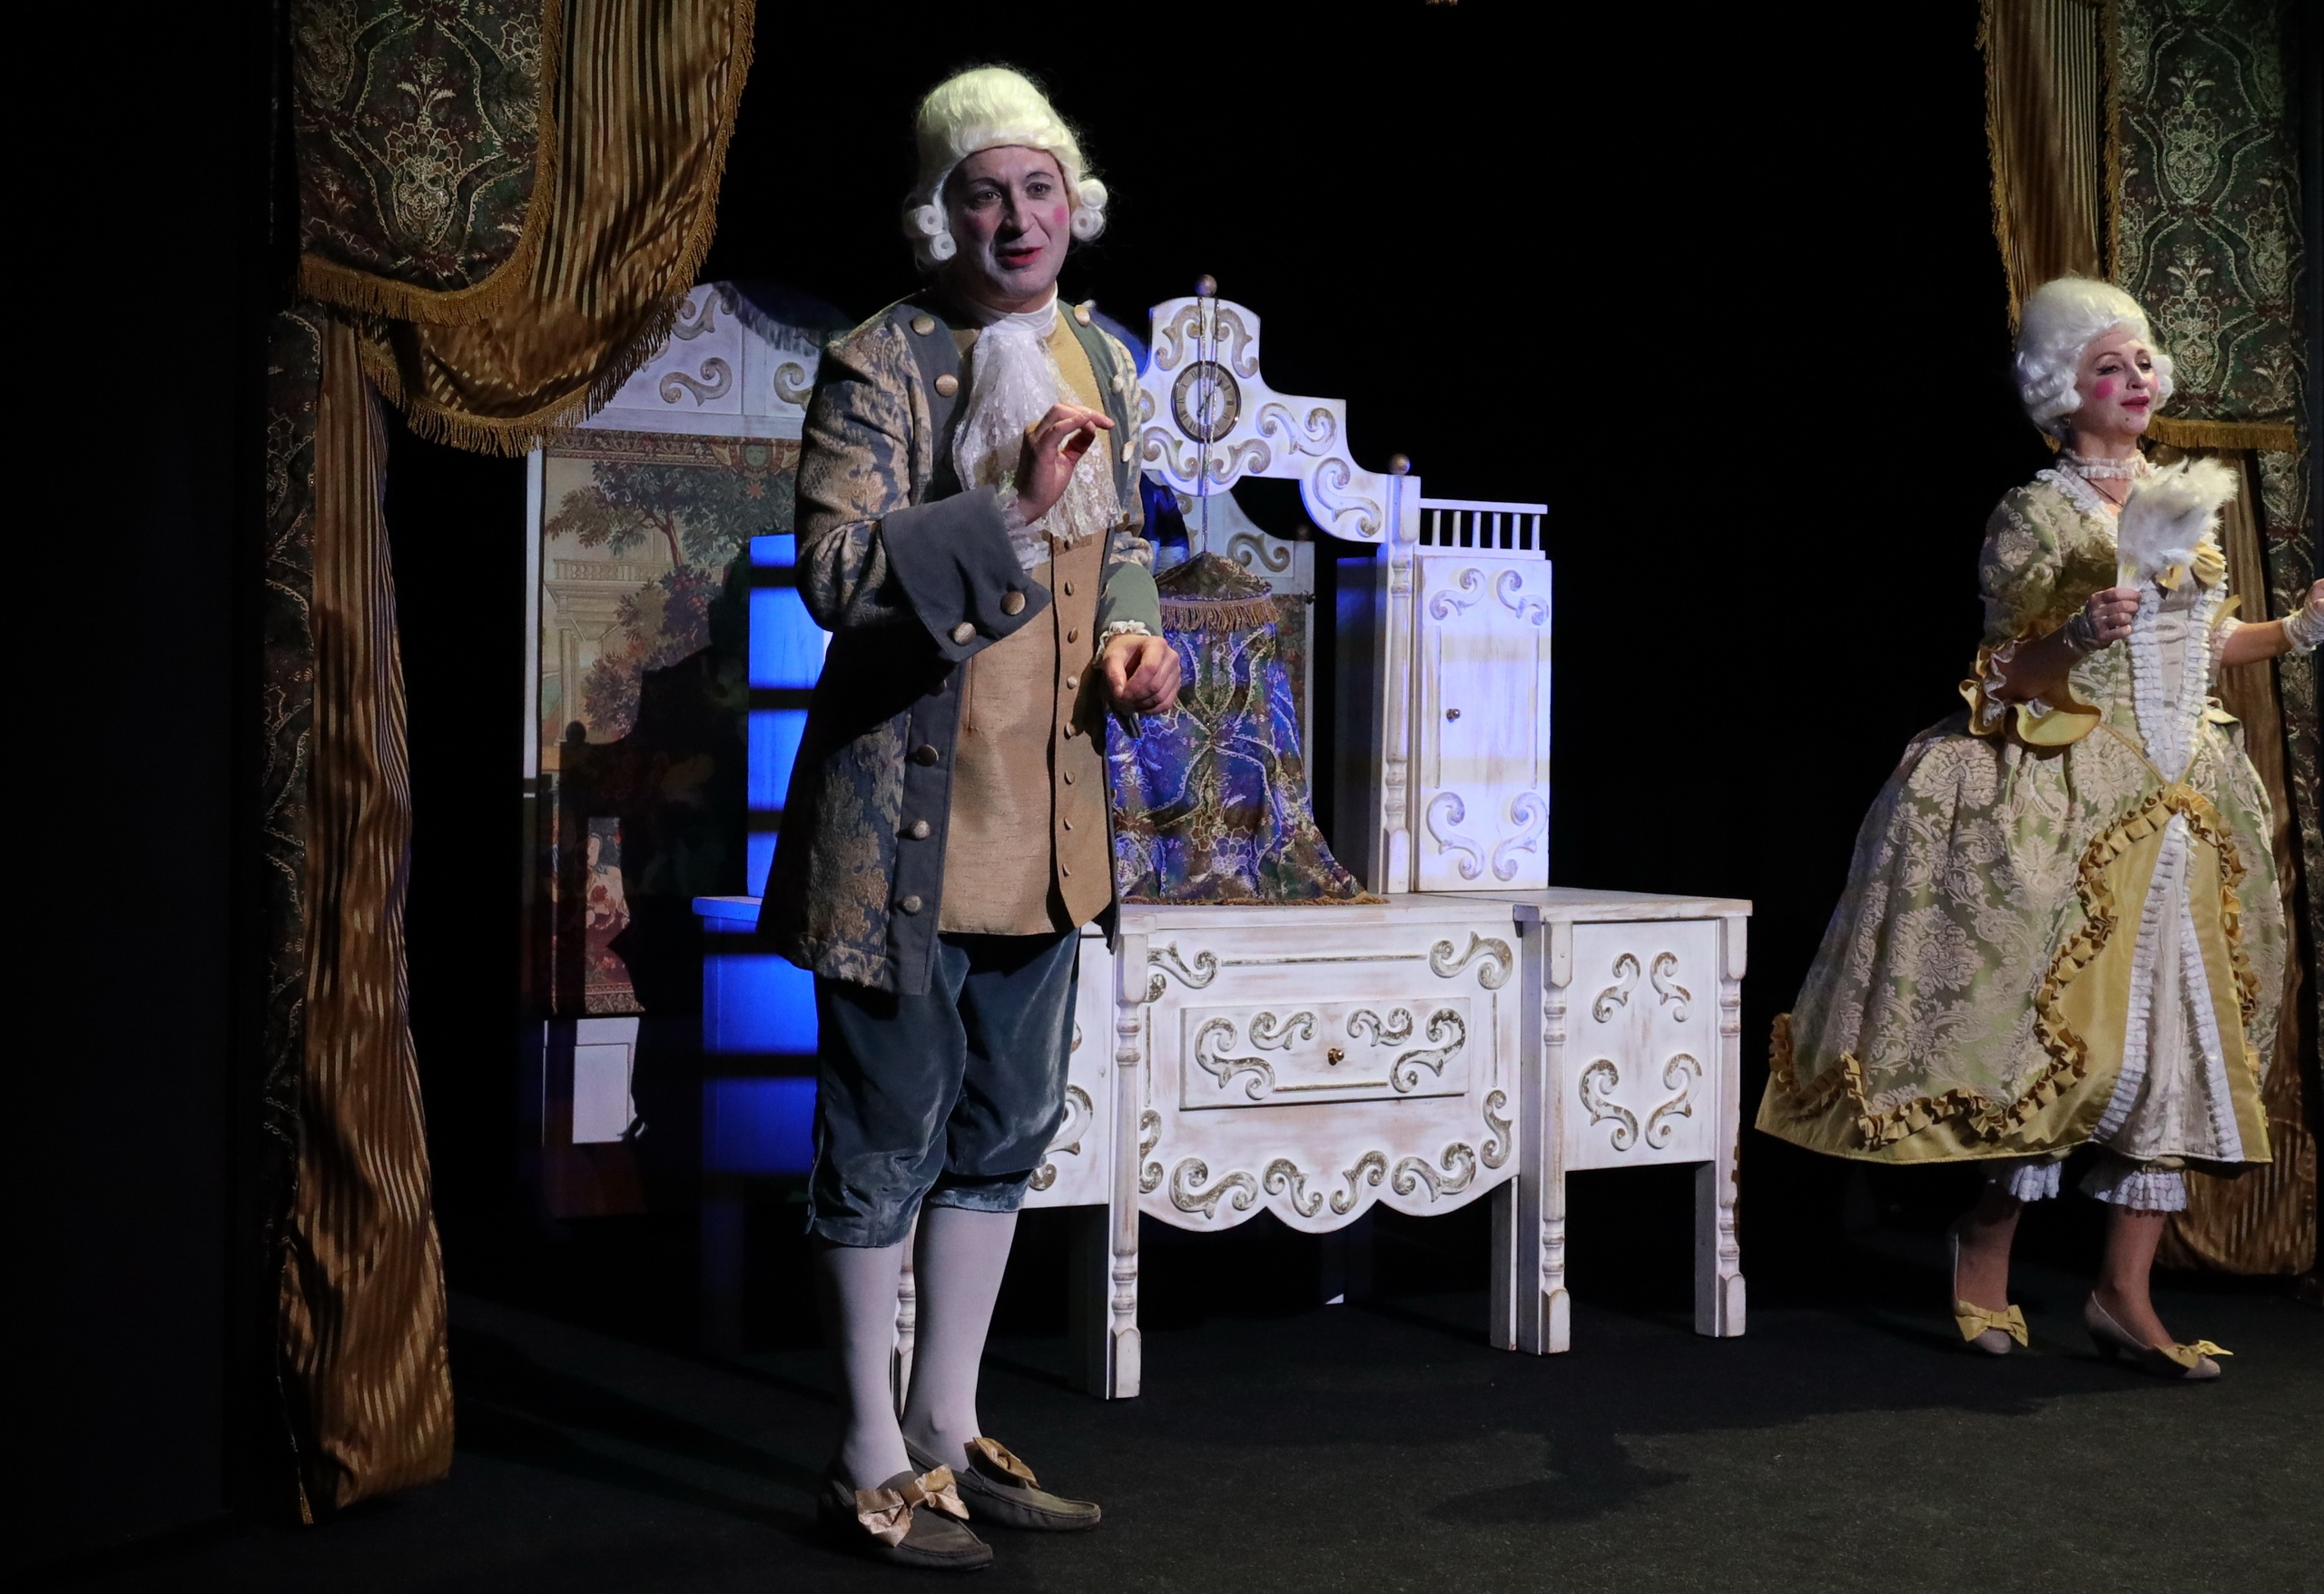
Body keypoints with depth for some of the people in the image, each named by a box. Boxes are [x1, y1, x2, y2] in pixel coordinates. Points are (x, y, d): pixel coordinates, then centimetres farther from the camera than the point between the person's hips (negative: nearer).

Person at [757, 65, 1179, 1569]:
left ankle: (951, 1427, 31)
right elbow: (834, 569, -19)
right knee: (890, 1138, 1)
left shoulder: (1100, 357, 11)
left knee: (1006, 1130, 15)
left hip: (1046, 808, 8)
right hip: (906, 808, -7)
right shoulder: (879, 364, -10)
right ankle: (873, 1462, 16)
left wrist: (1135, 634, 2)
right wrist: (1010, 507, -26)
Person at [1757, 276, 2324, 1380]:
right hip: (2073, 804, -7)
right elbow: (2007, 675, -9)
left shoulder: (2182, 503, 13)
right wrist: (2077, 633, -27)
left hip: (2181, 808, 7)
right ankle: (1984, 1244, 14)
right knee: (2078, 1031, -8)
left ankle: (2123, 1294, 8)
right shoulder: (2036, 515, -6)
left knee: (2177, 1038, 3)